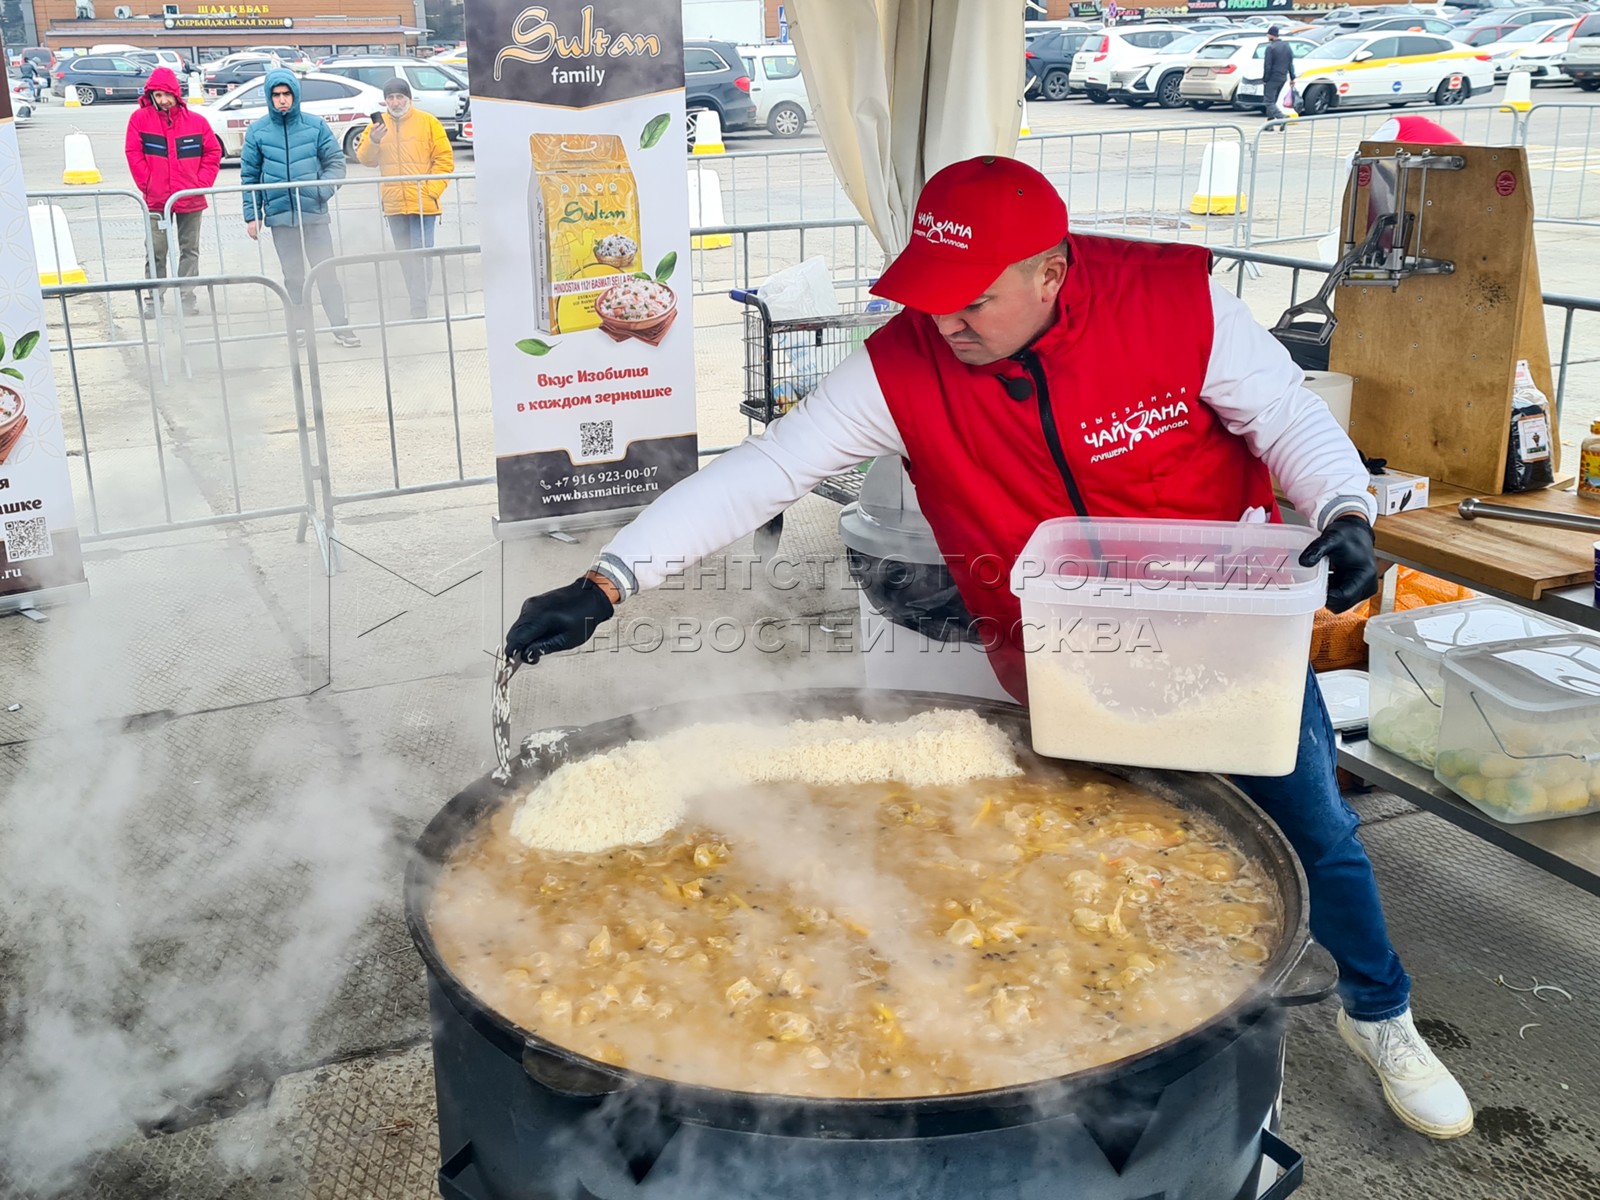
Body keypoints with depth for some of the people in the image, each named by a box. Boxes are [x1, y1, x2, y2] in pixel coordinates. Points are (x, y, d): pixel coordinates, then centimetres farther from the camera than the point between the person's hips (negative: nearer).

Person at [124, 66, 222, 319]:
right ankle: (154, 299, 7)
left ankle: (187, 297, 16)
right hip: (156, 200, -1)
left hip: (191, 200, 1)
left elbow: (213, 152, 6)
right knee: (156, 252, 1)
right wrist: (147, 185, -6)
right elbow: (133, 154, -1)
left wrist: (202, 183, -2)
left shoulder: (196, 121, 0)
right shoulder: (140, 118, -2)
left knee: (190, 250, 8)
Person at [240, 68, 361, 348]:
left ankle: (341, 327, 6)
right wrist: (252, 215, 2)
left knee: (326, 272, 0)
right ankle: (297, 329, 17)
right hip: (280, 215, 1)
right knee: (293, 276, 9)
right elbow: (249, 175, 6)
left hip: (314, 213, -1)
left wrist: (325, 187, -15)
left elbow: (336, 160, 4)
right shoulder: (257, 130, 3)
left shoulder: (315, 125, 1)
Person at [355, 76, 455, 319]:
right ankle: (417, 304, 23)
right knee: (405, 257, 12)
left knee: (421, 255, -8)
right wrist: (372, 142, -16)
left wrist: (432, 190, -12)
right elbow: (365, 159, 4)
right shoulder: (378, 124, 9)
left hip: (422, 203, -5)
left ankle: (420, 308, -7)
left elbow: (445, 159, -2)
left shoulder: (427, 122, -2)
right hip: (394, 205, 5)